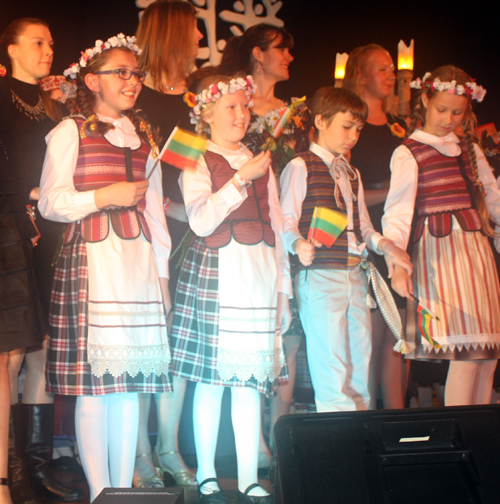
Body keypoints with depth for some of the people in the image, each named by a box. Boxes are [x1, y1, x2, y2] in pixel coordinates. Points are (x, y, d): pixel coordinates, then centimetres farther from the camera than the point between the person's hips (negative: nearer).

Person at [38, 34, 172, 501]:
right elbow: (50, 202, -2)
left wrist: (162, 270, 15)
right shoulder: (70, 131, 4)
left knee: (133, 379, 4)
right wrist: (105, 196, -13)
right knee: (93, 382, -6)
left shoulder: (144, 136, 19)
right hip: (90, 258, -4)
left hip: (138, 260, 5)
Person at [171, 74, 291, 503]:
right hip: (215, 273, -4)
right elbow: (201, 220, -12)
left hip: (261, 275, 4)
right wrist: (242, 178, -14)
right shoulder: (198, 162, 4)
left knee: (252, 379, 3)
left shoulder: (261, 163, 19)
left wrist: (283, 288, 15)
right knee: (211, 378, 0)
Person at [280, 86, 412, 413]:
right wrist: (299, 244, -29)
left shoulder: (352, 174, 21)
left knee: (361, 368, 10)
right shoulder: (300, 167, -2)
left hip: (356, 275, 8)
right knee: (333, 376, -8)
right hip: (320, 276, -7)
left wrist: (384, 245, 3)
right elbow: (286, 222, -9)